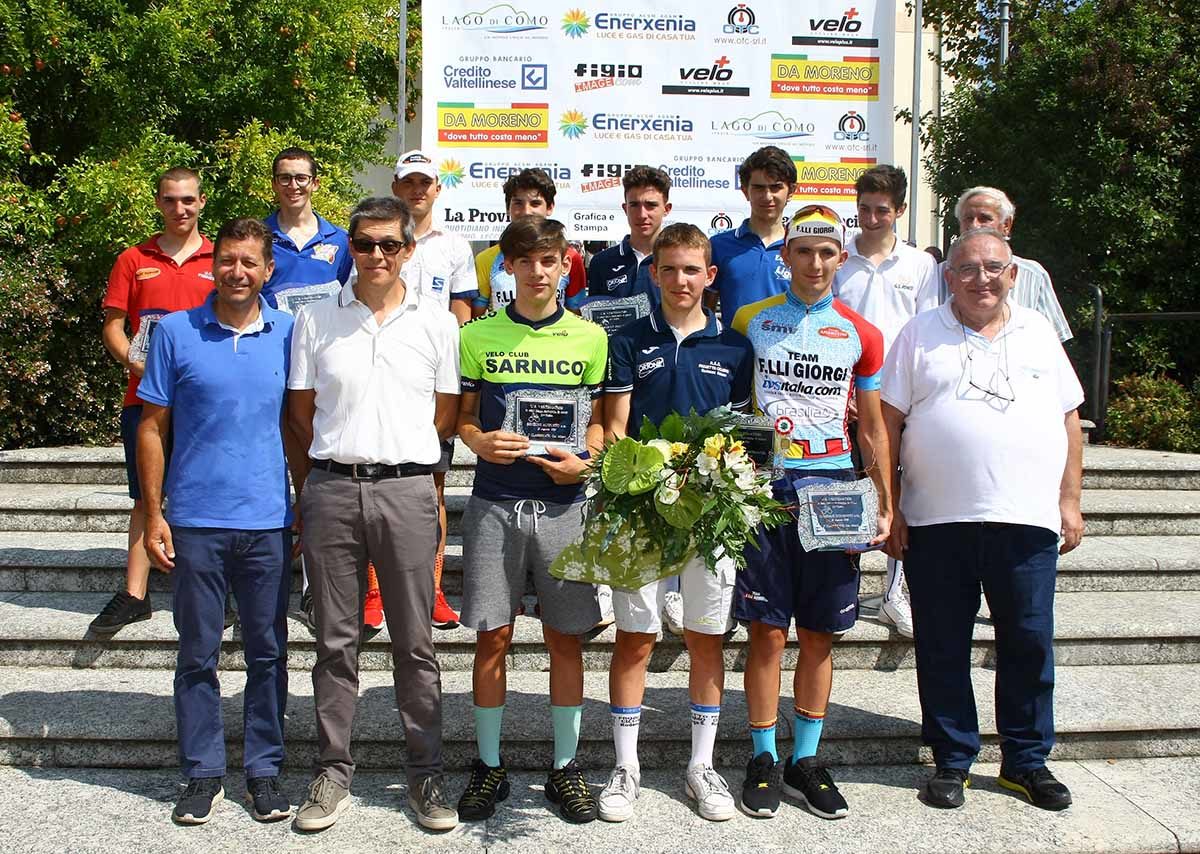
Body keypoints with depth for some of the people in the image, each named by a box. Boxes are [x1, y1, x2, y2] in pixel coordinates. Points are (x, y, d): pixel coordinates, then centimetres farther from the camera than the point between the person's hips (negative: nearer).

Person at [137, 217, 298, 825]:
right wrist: (153, 514, -2)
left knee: (267, 654, 8)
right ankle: (203, 773, 21)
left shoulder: (288, 334, 5)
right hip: (195, 521, -1)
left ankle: (264, 770, 21)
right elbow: (153, 427, 3)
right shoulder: (175, 332, 1)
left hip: (267, 523, 1)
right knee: (197, 655, 8)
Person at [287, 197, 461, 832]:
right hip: (330, 489, 1)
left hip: (407, 490, -1)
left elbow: (446, 417, 10)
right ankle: (333, 772, 20)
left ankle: (426, 773, 16)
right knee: (335, 641, 8)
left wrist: (397, 457, 10)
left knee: (415, 643, 5)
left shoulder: (436, 322, 5)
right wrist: (347, 452, 9)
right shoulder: (316, 320, 7)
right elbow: (301, 411, 12)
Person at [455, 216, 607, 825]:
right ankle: (489, 765, 19)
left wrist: (584, 461, -9)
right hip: (494, 500, 0)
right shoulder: (478, 335, 5)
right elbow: (462, 416, 9)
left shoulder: (590, 338, 6)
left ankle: (565, 766, 19)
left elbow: (599, 420, 10)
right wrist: (479, 442, -13)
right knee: (492, 637, 4)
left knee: (565, 637, 6)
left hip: (563, 502, 0)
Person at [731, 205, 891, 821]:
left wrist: (886, 502, 5)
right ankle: (763, 759, 14)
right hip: (764, 485, -1)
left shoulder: (861, 335, 8)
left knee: (819, 634, 7)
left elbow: (872, 428, 12)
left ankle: (806, 759, 20)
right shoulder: (751, 321, 4)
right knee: (767, 631, 0)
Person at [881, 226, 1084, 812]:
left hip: (1027, 521, 2)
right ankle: (952, 760, 21)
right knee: (943, 648, 6)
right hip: (936, 522, -1)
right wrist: (889, 508, -3)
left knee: (1029, 644, 7)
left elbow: (1069, 419, 14)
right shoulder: (919, 335, 5)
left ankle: (1027, 760, 23)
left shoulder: (1039, 333, 12)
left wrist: (1070, 500, 8)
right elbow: (889, 424, 2)